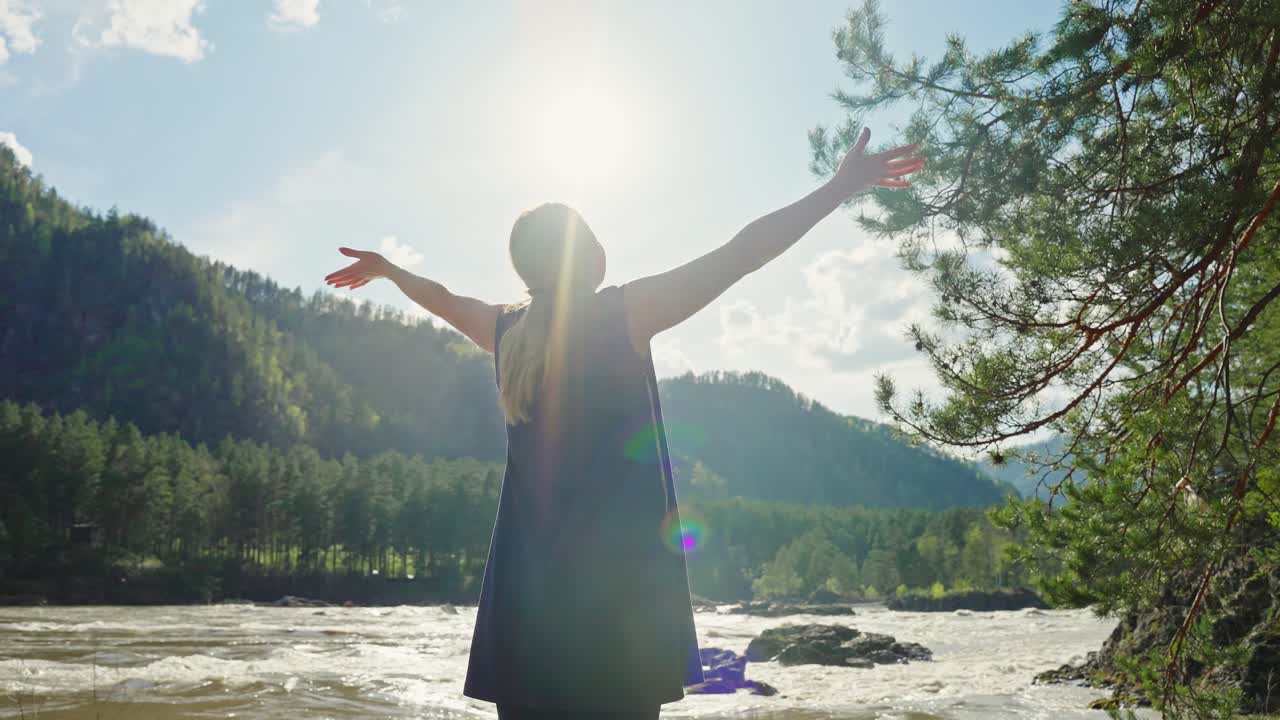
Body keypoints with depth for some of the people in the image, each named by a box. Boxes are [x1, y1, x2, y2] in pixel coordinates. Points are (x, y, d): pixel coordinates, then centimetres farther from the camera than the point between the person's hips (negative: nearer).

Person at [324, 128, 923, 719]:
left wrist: (386, 269, 52)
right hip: (619, 568, -5)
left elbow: (445, 300, 31)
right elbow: (741, 253, -3)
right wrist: (841, 187, 3)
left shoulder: (505, 329, 11)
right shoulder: (624, 312, -4)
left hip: (530, 574, 5)